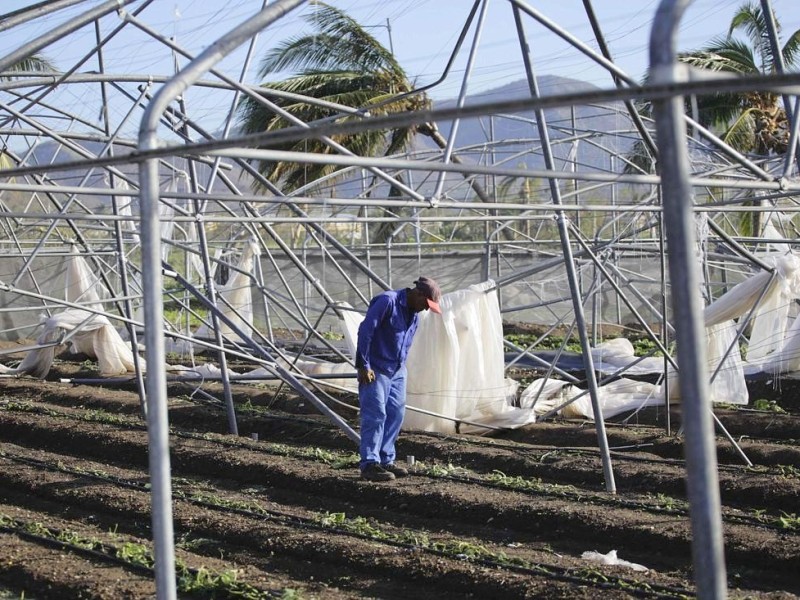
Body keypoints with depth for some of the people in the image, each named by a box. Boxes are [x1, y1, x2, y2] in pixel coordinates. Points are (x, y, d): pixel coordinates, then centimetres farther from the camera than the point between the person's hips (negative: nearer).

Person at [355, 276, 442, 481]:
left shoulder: (414, 313, 10)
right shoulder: (387, 302, -17)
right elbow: (365, 331, -19)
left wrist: (401, 366, 18)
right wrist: (363, 366, -19)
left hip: (397, 371, 9)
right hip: (375, 370, -9)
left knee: (396, 414, 7)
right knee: (375, 415, -9)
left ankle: (386, 460, 15)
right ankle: (369, 464, -6)